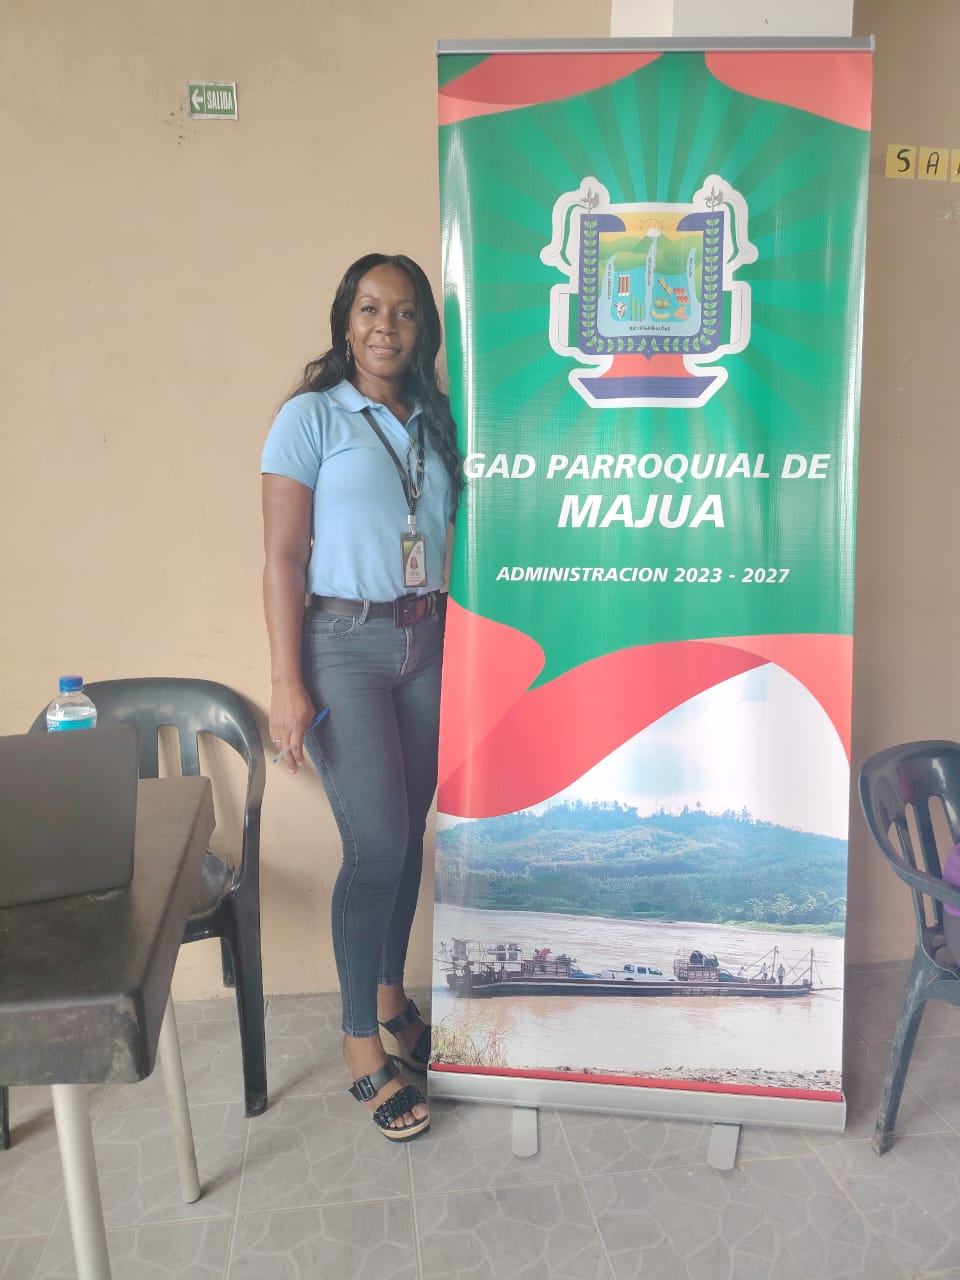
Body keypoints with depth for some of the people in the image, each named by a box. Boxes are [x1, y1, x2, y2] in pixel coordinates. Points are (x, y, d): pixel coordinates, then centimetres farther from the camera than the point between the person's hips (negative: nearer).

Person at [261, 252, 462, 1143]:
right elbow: (283, 558, -7)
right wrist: (287, 684, -12)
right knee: (377, 843, -5)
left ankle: (389, 997, 32)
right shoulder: (311, 418, -3)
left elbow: (456, 535, 11)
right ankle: (362, 1045, 13)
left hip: (428, 644, 5)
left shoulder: (436, 420, 11)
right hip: (343, 643, -5)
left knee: (408, 833, 11)